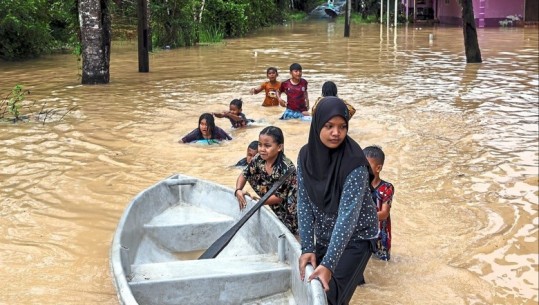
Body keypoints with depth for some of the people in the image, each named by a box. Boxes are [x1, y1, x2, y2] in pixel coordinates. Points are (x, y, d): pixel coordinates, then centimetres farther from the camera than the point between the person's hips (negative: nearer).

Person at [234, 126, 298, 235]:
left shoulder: (286, 168, -29)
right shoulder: (258, 159, -10)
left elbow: (278, 197, -23)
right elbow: (244, 175, 4)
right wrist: (238, 190, -16)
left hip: (285, 211, -6)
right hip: (270, 208, 6)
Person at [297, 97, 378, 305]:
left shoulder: (354, 162, -26)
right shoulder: (306, 155, -10)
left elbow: (348, 214, -29)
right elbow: (304, 203, -8)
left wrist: (328, 264, -34)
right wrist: (307, 248, -15)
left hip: (356, 237, -5)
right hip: (325, 236, 5)